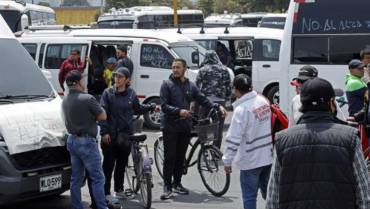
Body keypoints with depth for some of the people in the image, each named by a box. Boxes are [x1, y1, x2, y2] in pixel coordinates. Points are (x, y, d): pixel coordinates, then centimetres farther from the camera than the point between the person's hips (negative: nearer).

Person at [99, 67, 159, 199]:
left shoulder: (131, 94, 5)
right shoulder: (108, 93, -5)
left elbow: (138, 109, 20)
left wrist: (151, 107, 10)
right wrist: (104, 132, -14)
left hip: (125, 133, 3)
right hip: (110, 134, -3)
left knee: (122, 163, 13)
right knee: (108, 163, -1)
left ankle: (119, 189, 27)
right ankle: (106, 192, 6)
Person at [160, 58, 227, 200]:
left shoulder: (190, 86, 10)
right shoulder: (167, 85, -3)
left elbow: (203, 100, 8)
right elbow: (164, 106, -10)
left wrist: (218, 106, -7)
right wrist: (179, 111, -25)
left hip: (185, 127, 4)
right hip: (170, 126, -4)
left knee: (181, 157, 10)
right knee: (170, 157, -4)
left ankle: (177, 183, 23)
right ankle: (167, 186, 3)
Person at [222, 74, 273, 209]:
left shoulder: (242, 109, -20)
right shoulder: (264, 101, 1)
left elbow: (233, 138, -21)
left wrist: (227, 161, -13)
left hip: (250, 160, -7)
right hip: (268, 156, 7)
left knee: (249, 197, 3)